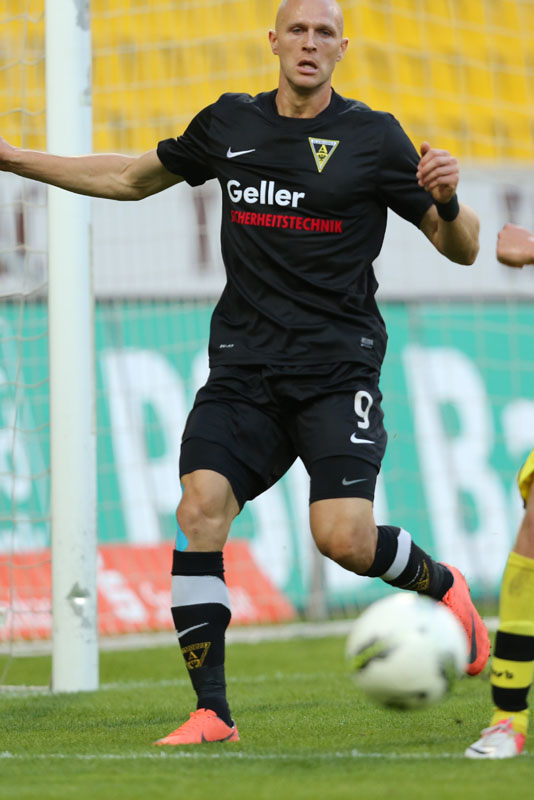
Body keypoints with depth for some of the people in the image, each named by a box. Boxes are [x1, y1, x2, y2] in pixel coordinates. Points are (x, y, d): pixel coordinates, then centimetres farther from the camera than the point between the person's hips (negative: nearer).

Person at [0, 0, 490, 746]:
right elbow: (133, 177, 26)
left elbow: (461, 249, 3)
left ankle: (444, 586, 16)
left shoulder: (373, 136, 0)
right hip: (243, 365, 3)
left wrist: (447, 201, -19)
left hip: (338, 367, -3)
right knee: (199, 508, -17)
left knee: (344, 538, -18)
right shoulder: (230, 124, 10)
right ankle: (211, 711, -11)